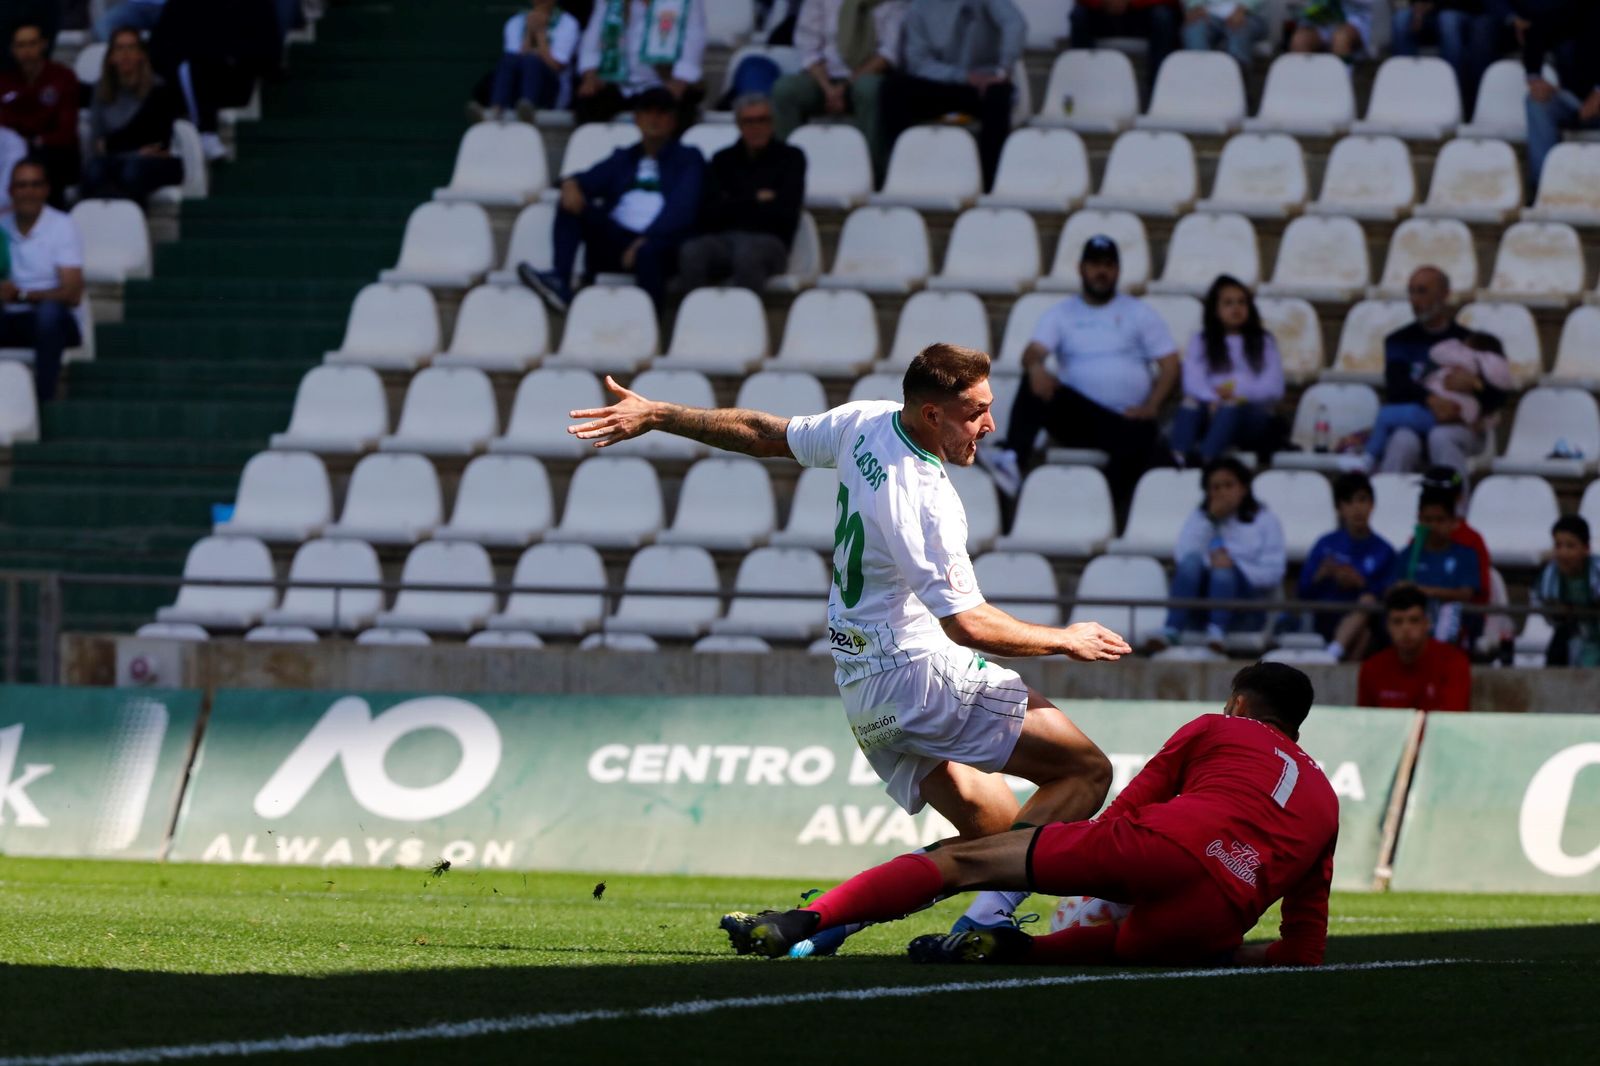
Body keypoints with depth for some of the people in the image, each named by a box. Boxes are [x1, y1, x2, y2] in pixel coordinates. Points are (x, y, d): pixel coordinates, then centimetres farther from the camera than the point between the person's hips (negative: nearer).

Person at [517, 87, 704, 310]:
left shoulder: (688, 159, 15)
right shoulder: (623, 159, 29)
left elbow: (681, 208, -2)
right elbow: (591, 180, 13)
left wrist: (645, 240, -17)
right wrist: (572, 184, -13)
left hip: (659, 241, -5)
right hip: (615, 240, 5)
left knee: (648, 251, -39)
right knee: (571, 203, -15)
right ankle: (559, 280, -32)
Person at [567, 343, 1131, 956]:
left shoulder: (866, 423, 2)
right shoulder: (923, 502, -23)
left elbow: (764, 434, 16)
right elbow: (968, 624, -23)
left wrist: (656, 416, 30)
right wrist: (1066, 641, -8)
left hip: (862, 691, 9)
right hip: (925, 675, -9)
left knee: (999, 842, 11)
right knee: (1086, 773, -9)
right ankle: (984, 918, -26)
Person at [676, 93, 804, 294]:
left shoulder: (790, 157, 13)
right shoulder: (723, 160, 19)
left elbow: (785, 213, 1)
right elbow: (708, 213, 5)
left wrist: (735, 207, 4)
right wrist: (755, 201, 1)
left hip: (767, 240, -2)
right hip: (723, 238, 2)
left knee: (747, 255, -40)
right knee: (692, 252, -34)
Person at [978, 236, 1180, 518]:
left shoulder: (1140, 313, 15)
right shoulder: (1061, 314, 15)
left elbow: (1169, 365, 8)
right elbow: (1033, 353, -3)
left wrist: (1151, 406, -10)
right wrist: (1035, 367, -29)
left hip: (1127, 419, -1)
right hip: (1079, 417, 1)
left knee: (1141, 438, -37)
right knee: (1036, 385, -27)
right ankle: (1012, 461, -46)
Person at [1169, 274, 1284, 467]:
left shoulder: (1263, 342, 15)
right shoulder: (1200, 342, 17)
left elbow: (1274, 389, 2)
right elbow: (1193, 383, 0)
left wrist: (1238, 389, -13)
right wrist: (1213, 400, -22)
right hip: (1211, 413, 1)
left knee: (1232, 408, -36)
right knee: (1189, 405, -33)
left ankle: (1205, 461, -60)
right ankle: (1178, 460, -59)